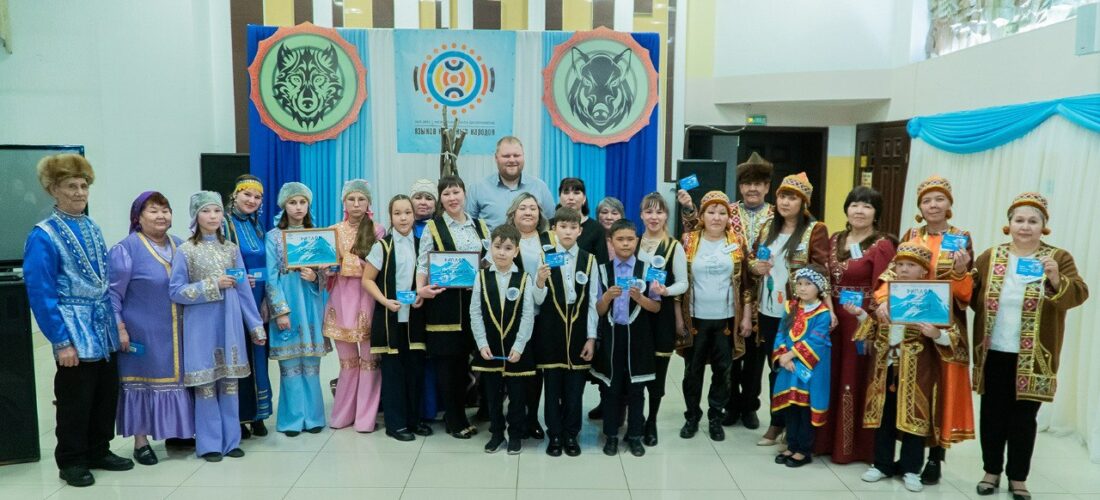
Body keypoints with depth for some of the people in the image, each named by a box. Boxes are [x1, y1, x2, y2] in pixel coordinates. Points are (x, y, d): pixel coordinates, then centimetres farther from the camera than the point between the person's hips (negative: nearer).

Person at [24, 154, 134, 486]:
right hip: (76, 334, -6)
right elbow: (40, 293, -13)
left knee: (107, 394, 13)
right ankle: (71, 462, 21)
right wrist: (61, 341, -16)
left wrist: (119, 325, 11)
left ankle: (99, 452, 29)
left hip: (104, 331, 6)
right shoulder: (43, 236, -10)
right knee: (75, 400, 5)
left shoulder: (93, 229, 10)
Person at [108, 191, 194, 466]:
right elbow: (113, 293, -10)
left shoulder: (180, 246, 8)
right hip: (142, 332, -5)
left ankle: (175, 432, 27)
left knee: (176, 377, 12)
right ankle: (141, 441, 15)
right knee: (143, 379, 4)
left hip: (176, 332, 6)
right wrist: (118, 328, -15)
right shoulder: (126, 249, -10)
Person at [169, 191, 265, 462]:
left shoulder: (231, 249, 6)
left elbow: (244, 289, 7)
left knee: (230, 383, 8)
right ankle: (209, 443, 14)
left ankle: (231, 440, 18)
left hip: (230, 323, 3)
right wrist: (213, 285, -14)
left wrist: (256, 324, 5)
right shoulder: (185, 251, -4)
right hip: (201, 325, -3)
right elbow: (175, 291, -7)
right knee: (206, 384, 3)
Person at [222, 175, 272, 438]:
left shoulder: (257, 225, 14)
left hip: (258, 300, 5)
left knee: (258, 355, 8)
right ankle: (237, 416, 9)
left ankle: (256, 415, 18)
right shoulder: (224, 223, -4)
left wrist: (265, 301, 7)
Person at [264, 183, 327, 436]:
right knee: (290, 364, 0)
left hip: (310, 305, 2)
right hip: (286, 304, -2)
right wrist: (281, 310, -12)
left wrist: (315, 277, -12)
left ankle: (312, 416, 14)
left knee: (311, 364, 6)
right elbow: (271, 277, -5)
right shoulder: (273, 237, 0)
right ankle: (292, 419, 10)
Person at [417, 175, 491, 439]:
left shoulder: (480, 226, 12)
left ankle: (457, 414, 22)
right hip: (443, 299, -3)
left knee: (464, 357, 9)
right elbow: (423, 263, -4)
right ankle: (455, 420, 11)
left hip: (473, 299, 4)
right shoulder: (433, 227, 1)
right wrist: (420, 288, -21)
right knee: (446, 358, 0)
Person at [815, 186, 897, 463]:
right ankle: (826, 439, 24)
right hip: (832, 319, 5)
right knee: (830, 377, 11)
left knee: (855, 380, 3)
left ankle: (853, 446, 16)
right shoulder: (835, 240, 11)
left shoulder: (882, 245, -7)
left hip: (863, 321, -5)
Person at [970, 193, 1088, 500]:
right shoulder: (990, 257, 4)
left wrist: (1056, 279, -35)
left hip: (1032, 358, -2)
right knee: (992, 414, 10)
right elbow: (972, 296, 5)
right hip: (994, 353, 2)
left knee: (1023, 418, 7)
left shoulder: (1059, 258, -2)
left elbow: (1077, 295, -15)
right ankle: (992, 471, 25)